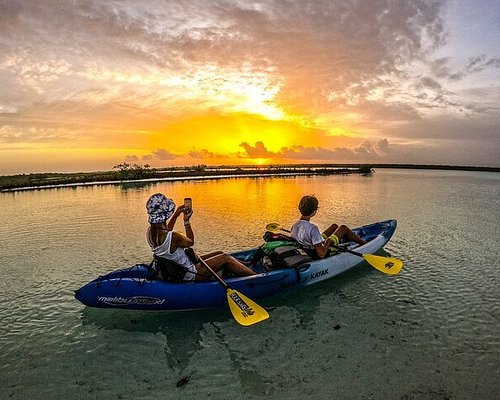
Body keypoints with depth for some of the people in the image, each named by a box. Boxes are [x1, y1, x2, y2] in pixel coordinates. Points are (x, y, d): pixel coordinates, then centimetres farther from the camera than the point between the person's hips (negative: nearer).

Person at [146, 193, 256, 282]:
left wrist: (176, 214, 12)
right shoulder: (173, 237, -33)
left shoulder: (150, 232, -6)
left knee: (219, 254, 16)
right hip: (189, 275, -9)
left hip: (176, 271, 9)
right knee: (225, 258, -4)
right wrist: (187, 221, -2)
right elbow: (190, 242, -10)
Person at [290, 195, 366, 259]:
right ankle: (364, 243, 29)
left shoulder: (294, 226, -11)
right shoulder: (312, 228, -35)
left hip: (309, 253, 7)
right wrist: (328, 242, -17)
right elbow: (322, 254, -35)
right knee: (343, 228, 7)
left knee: (334, 226, 21)